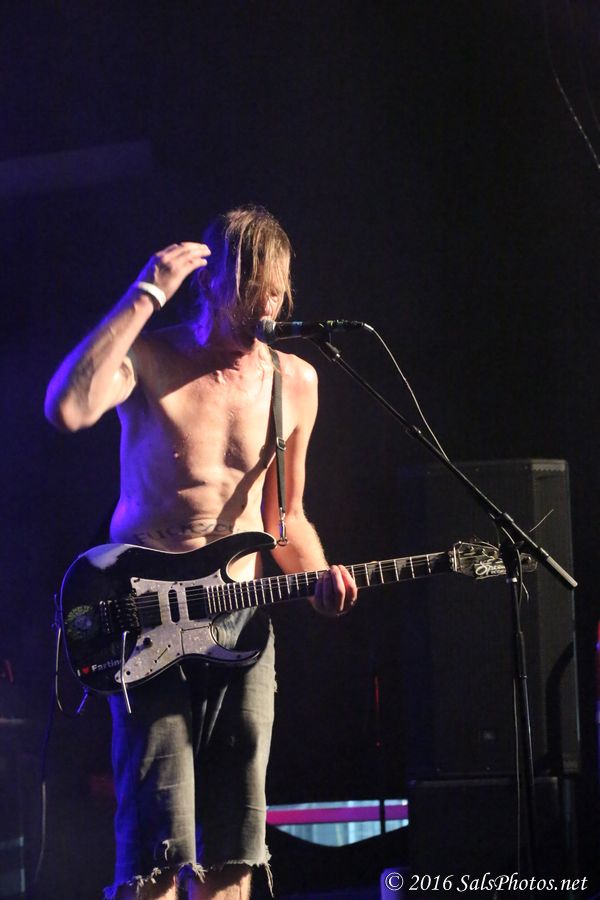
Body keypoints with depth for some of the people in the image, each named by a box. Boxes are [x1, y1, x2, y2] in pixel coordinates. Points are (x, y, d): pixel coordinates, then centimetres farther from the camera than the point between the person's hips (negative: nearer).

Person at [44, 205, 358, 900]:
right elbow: (66, 409, -28)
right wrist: (144, 297, -23)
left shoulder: (293, 382, 9)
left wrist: (317, 577, -3)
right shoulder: (150, 358, -5)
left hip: (242, 627, 5)